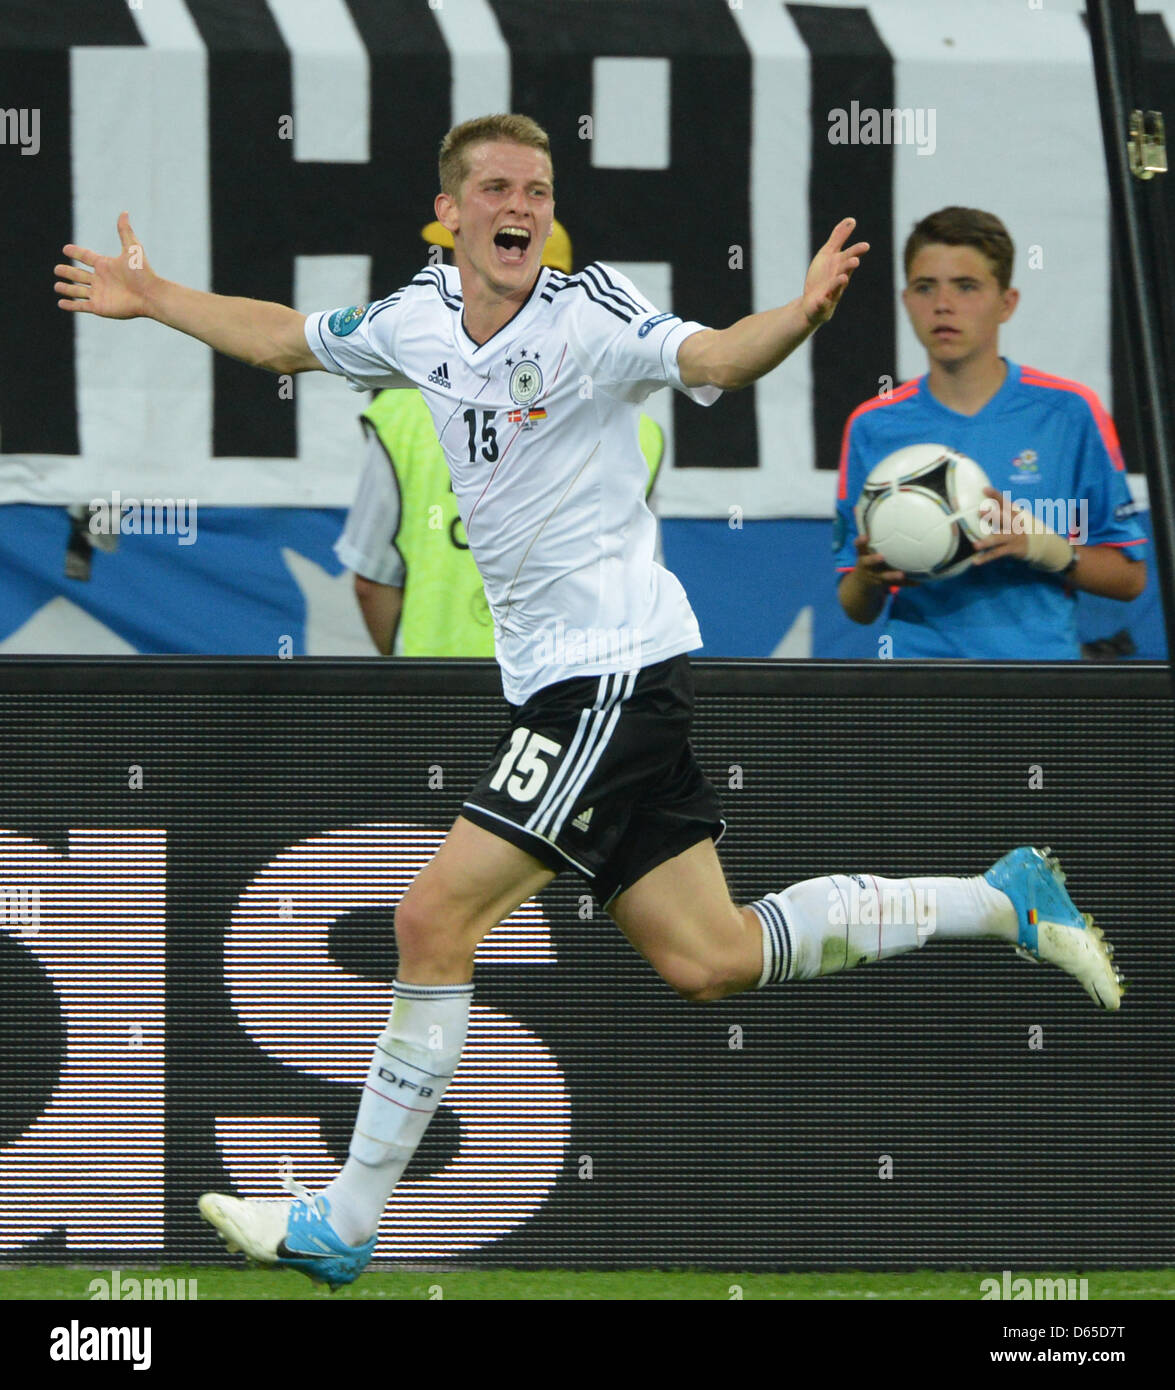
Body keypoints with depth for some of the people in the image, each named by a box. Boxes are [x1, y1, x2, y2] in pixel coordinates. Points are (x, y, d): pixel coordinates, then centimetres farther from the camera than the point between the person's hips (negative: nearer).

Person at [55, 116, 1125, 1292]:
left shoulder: (586, 315, -14)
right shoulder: (419, 320, 9)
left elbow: (711, 359, -31)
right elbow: (285, 340, 27)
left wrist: (803, 312, -50)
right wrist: (151, 299, 32)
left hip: (610, 670, -8)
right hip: (560, 677, 8)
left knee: (435, 919, -11)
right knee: (706, 962, 10)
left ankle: (344, 1223, -3)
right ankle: (1001, 898, 23)